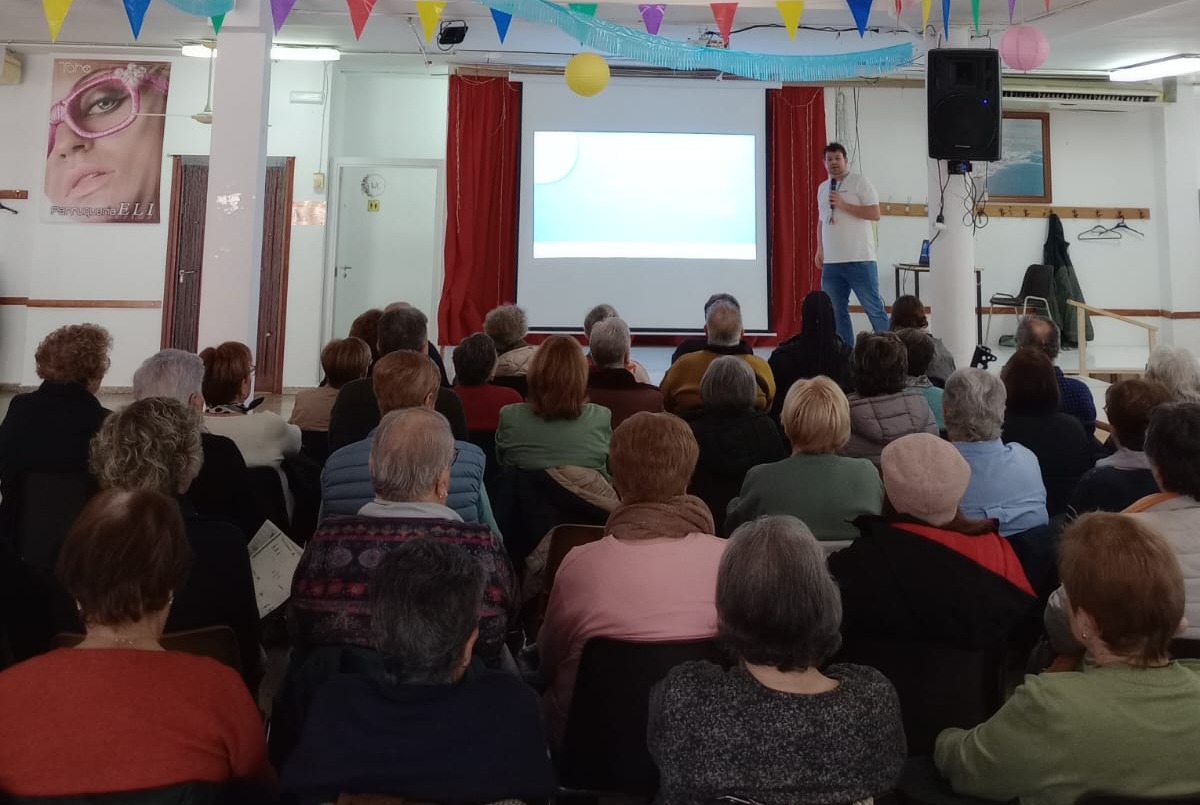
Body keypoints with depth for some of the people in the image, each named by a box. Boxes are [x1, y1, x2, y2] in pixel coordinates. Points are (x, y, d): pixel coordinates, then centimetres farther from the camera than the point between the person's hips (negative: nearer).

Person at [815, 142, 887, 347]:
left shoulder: (860, 181, -2)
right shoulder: (822, 188, 16)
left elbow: (875, 214, -10)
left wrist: (843, 204, -13)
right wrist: (819, 250, 16)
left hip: (860, 260, -6)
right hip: (831, 262, 6)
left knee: (874, 309, -5)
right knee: (836, 312, 9)